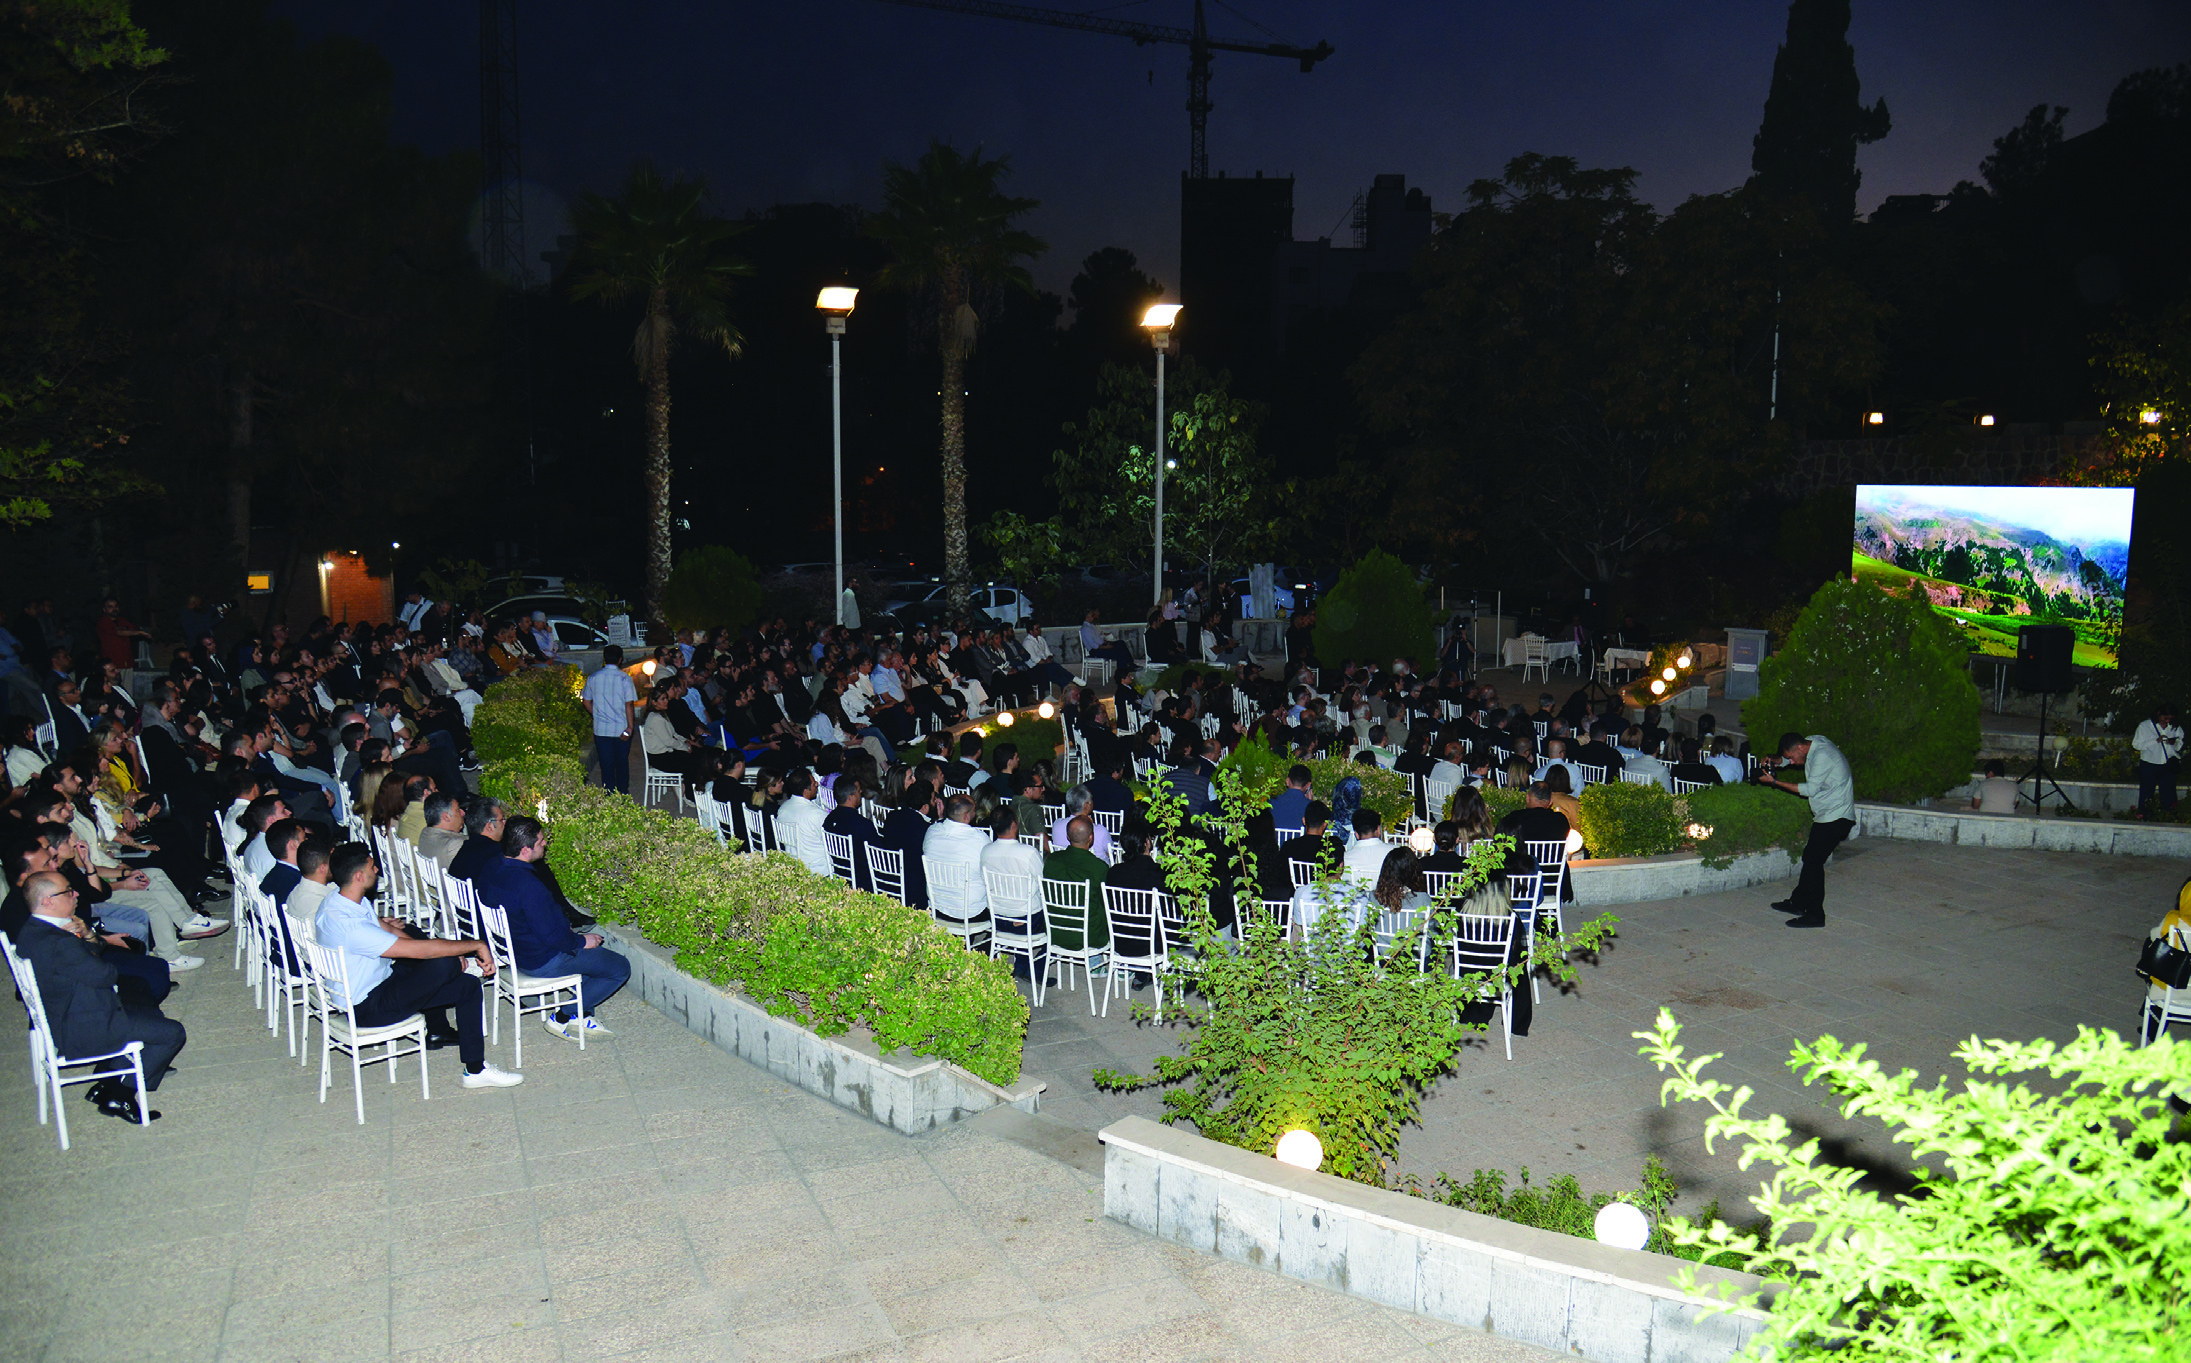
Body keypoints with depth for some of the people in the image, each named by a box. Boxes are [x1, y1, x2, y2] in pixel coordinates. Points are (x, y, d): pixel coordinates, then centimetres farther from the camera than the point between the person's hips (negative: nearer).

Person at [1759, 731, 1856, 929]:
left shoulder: (1822, 756, -22)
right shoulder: (1814, 742, 6)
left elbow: (1810, 789, -19)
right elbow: (1786, 757, 22)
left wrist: (1776, 782, -15)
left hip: (1836, 818, -10)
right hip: (1825, 816, 10)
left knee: (1813, 860, -10)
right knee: (1810, 856, 15)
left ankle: (1815, 915, -6)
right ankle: (1798, 903, 27)